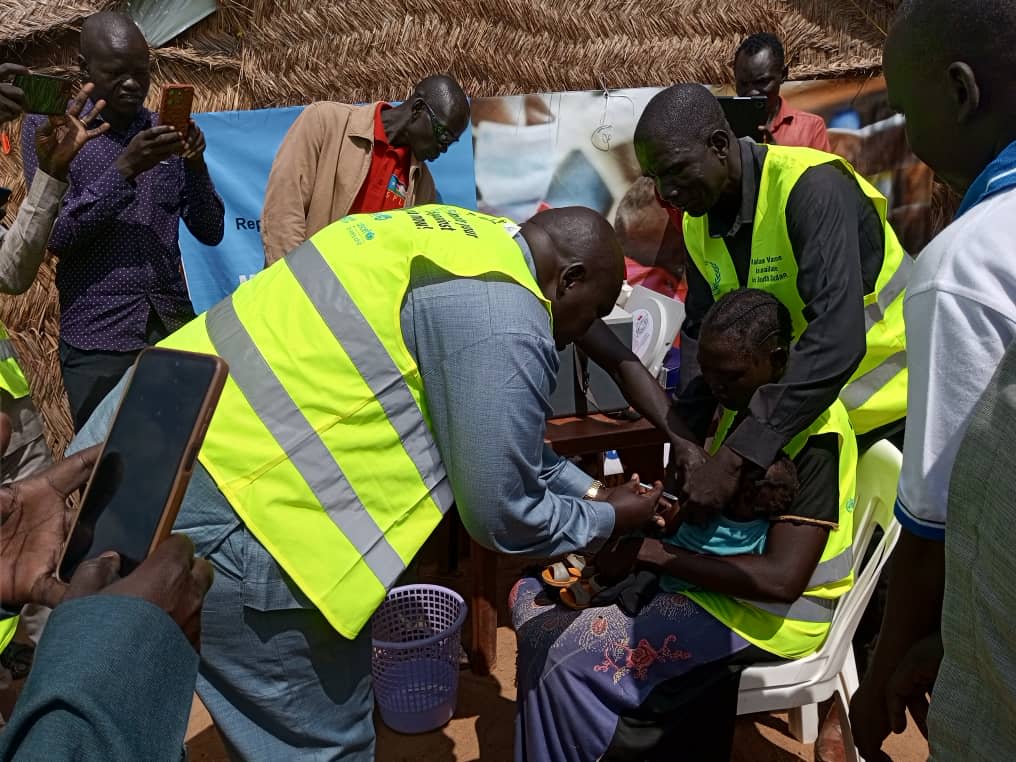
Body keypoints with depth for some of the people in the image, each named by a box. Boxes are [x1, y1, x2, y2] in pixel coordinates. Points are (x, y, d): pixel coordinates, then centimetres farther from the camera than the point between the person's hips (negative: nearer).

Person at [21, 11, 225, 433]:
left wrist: (195, 166, -10)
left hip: (175, 327, 3)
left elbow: (210, 232, 6)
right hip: (98, 339, -3)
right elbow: (55, 234, -10)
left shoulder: (164, 132, 10)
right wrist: (125, 168, -19)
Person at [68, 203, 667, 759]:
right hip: (217, 501, -10)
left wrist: (587, 489, 26)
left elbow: (497, 431, 24)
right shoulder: (503, 322, -16)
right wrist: (605, 521, 10)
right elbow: (501, 514, -7)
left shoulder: (467, 239, 14)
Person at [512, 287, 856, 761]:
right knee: (534, 598, 3)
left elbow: (781, 578, -28)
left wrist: (648, 552, -25)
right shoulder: (745, 401, 5)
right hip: (710, 579, 9)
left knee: (567, 660, -21)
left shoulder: (814, 430, -22)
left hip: (765, 613, -9)